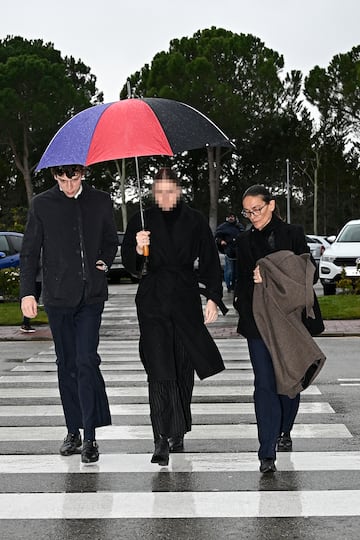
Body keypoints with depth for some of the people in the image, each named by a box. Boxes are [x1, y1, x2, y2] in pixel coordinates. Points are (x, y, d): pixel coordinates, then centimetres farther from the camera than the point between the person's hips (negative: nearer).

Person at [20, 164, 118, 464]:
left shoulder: (101, 201, 6)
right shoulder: (42, 204, 3)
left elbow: (111, 240, 19)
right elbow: (29, 251, 5)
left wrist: (105, 261, -1)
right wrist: (27, 292, -1)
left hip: (91, 295, -1)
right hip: (58, 296, 1)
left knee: (86, 362, -11)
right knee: (67, 364, 8)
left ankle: (90, 437, -7)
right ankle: (74, 431, 20)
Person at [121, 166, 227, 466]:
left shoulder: (195, 221, 5)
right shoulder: (142, 221, 4)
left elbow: (210, 260, 8)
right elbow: (130, 264, 5)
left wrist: (213, 298, 0)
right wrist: (138, 249, -17)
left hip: (186, 300, 1)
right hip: (153, 301, -1)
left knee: (184, 368, 7)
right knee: (159, 370, -11)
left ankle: (178, 432, 23)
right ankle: (162, 439, -12)